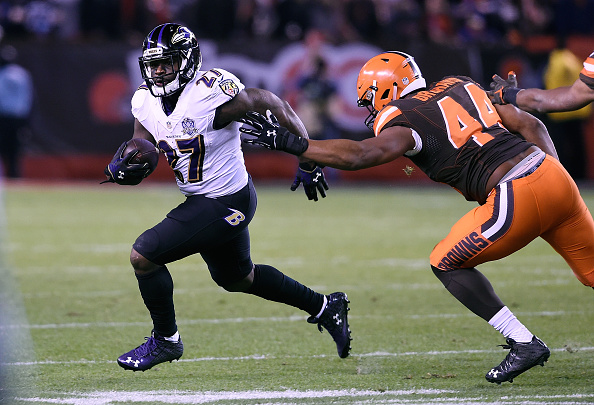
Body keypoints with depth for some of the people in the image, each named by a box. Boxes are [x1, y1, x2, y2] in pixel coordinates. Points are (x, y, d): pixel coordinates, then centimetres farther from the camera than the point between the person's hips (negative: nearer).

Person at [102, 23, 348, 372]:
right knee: (236, 278, 27)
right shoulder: (147, 102, -1)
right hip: (202, 199, 9)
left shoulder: (212, 94, -23)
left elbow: (277, 107, -15)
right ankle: (324, 307, 40)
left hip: (226, 204, -9)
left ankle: (165, 340, 9)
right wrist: (123, 166, -17)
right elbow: (142, 149, 7)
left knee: (143, 256, -11)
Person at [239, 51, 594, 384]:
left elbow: (358, 155, -16)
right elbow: (532, 125, 21)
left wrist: (290, 143, -12)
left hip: (517, 198, -7)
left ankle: (525, 343, 5)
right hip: (553, 173, 7)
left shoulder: (405, 123, 0)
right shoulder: (461, 87, 22)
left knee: (447, 264, 10)